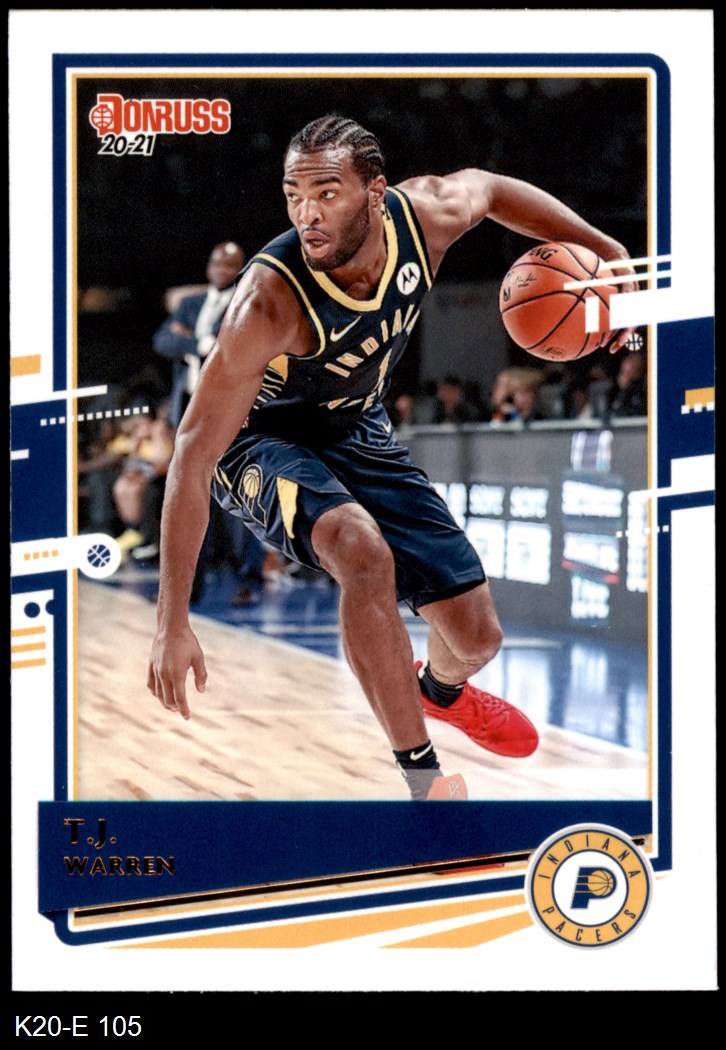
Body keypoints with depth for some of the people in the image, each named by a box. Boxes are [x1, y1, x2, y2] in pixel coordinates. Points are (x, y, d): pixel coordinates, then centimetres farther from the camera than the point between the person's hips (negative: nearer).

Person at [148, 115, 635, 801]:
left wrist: (607, 253, 1)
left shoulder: (425, 216, -22)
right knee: (364, 551, -38)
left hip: (358, 433, 5)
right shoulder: (268, 301, -35)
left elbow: (488, 187, 5)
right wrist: (172, 626, -38)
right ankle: (421, 776, -23)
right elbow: (193, 453, -34)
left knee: (475, 635, 4)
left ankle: (441, 690, 45)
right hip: (261, 441, -5)